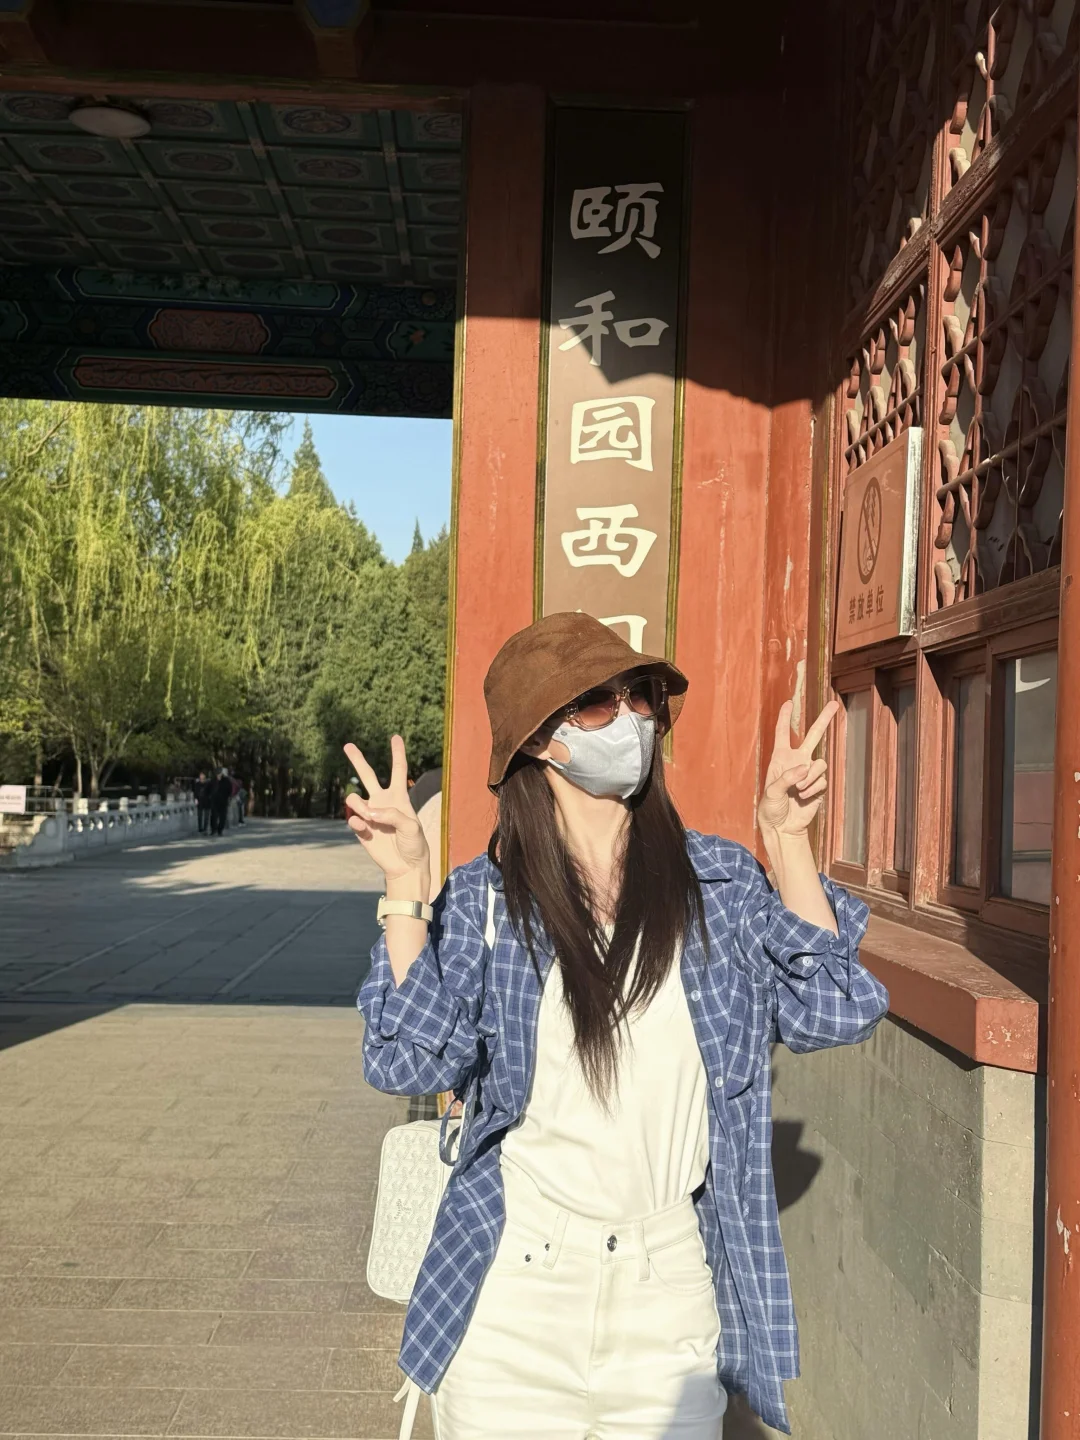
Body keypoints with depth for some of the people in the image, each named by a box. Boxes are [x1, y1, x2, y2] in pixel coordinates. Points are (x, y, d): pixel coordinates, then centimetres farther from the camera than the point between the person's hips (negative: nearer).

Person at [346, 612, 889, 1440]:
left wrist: (787, 843, -9)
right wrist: (404, 887, -17)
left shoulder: (721, 880, 1)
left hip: (673, 1291, 1)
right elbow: (413, 1062, -10)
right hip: (514, 1287, -1)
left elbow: (830, 1014, -5)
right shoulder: (484, 898, -3)